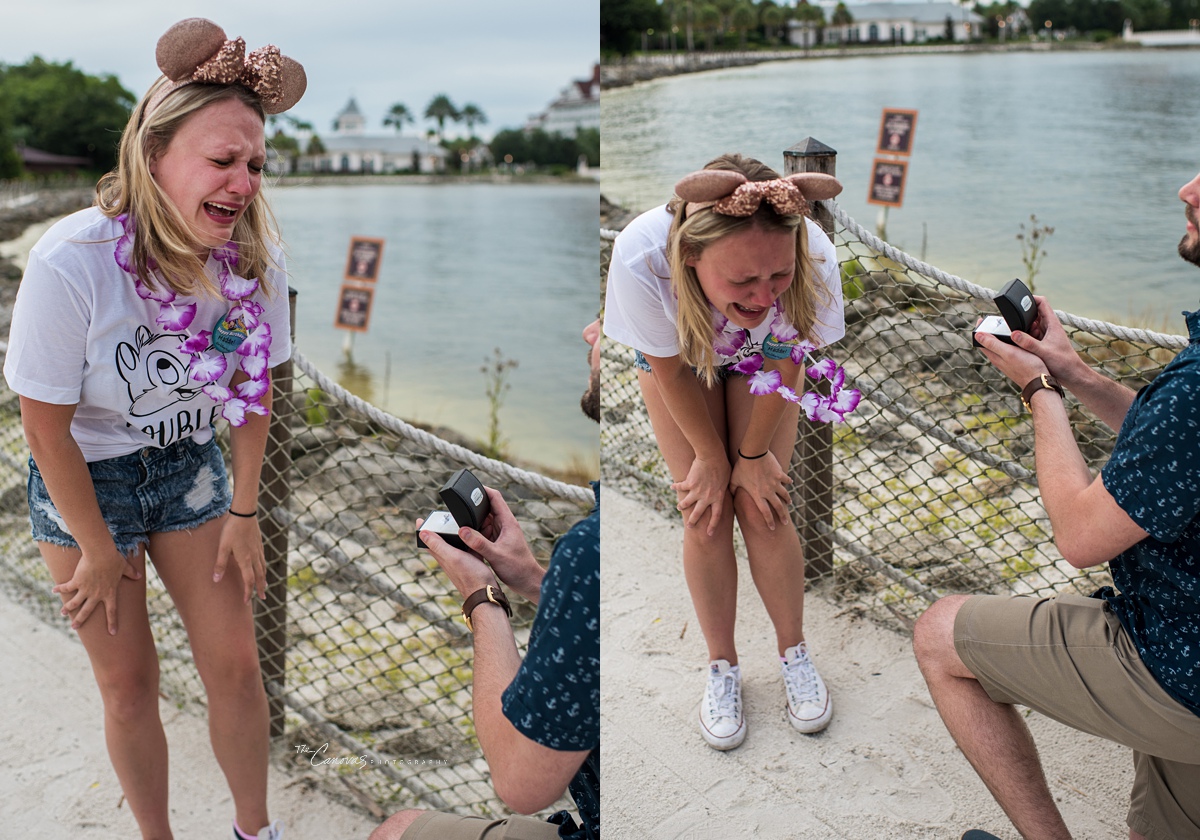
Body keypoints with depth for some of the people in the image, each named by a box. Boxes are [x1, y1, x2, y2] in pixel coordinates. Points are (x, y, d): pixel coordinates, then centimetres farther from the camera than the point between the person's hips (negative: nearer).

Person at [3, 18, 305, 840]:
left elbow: (253, 391, -3)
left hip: (189, 465, 3)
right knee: (129, 681, 7)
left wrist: (244, 512, 3)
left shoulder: (256, 256, -19)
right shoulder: (72, 263, -31)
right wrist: (99, 550, -9)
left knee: (235, 662, 6)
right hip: (85, 479, -3)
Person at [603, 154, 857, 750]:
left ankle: (794, 652, 18)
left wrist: (752, 454, -8)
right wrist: (712, 458, -12)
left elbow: (784, 364, -20)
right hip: (678, 361, 0)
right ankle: (722, 667, 15)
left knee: (762, 509, -4)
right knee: (705, 516, -4)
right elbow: (672, 372, -24)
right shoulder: (641, 257, -44)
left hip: (763, 360, 1)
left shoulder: (814, 256, -41)